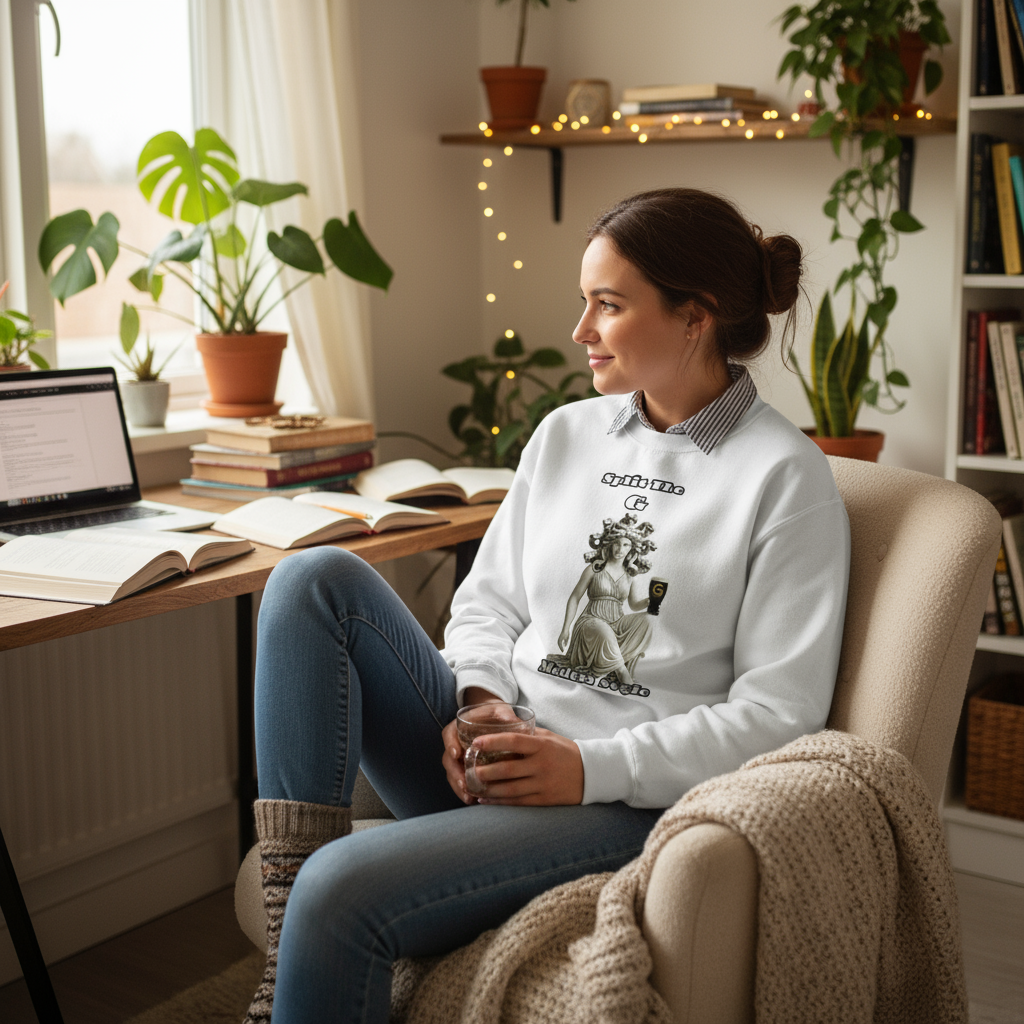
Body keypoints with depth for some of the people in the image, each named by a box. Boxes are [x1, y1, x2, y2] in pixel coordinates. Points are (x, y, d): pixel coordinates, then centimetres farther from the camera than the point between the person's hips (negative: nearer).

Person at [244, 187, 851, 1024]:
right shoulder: (567, 434, 14)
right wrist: (480, 703, -5)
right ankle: (288, 948, -20)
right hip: (490, 764, 7)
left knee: (341, 894, -30)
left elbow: (779, 711, -9)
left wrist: (593, 767, -17)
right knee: (316, 579, -15)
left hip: (628, 799, -7)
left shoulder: (787, 478, -5)